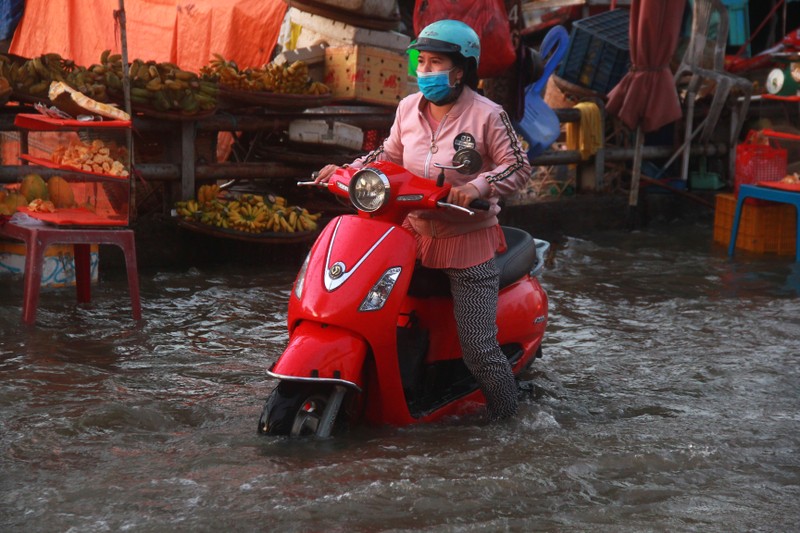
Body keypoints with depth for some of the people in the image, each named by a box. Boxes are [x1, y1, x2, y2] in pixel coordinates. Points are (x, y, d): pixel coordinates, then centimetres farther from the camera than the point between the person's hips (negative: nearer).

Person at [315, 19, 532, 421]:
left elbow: (519, 166, -11)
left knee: (479, 351, -9)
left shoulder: (486, 115, -12)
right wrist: (346, 171, 4)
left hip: (470, 242, -5)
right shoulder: (409, 108, 5)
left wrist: (478, 186, -27)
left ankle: (505, 420, 13)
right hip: (414, 233, 6)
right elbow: (390, 154, 17)